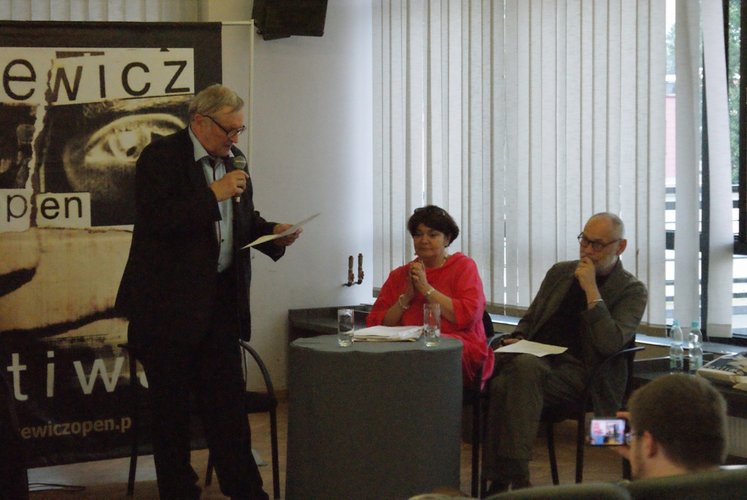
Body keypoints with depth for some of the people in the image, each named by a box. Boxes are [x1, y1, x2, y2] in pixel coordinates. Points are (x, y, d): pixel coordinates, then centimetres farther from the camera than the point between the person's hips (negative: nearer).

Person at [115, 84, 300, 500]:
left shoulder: (233, 160, 12)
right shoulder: (161, 157, -10)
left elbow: (244, 220, 22)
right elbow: (156, 220, -22)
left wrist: (272, 232, 2)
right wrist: (213, 195, -22)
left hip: (221, 299, 6)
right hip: (170, 304, -6)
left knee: (228, 401, 8)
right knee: (171, 407, 5)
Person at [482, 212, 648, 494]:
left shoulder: (632, 291, 4)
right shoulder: (560, 273, 22)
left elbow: (610, 344, -12)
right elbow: (529, 320, 29)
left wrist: (591, 289, -12)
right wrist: (517, 340, 5)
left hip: (577, 373, -5)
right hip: (535, 357, 5)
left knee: (524, 366, -37)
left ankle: (514, 477, -37)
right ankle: (500, 481, -28)